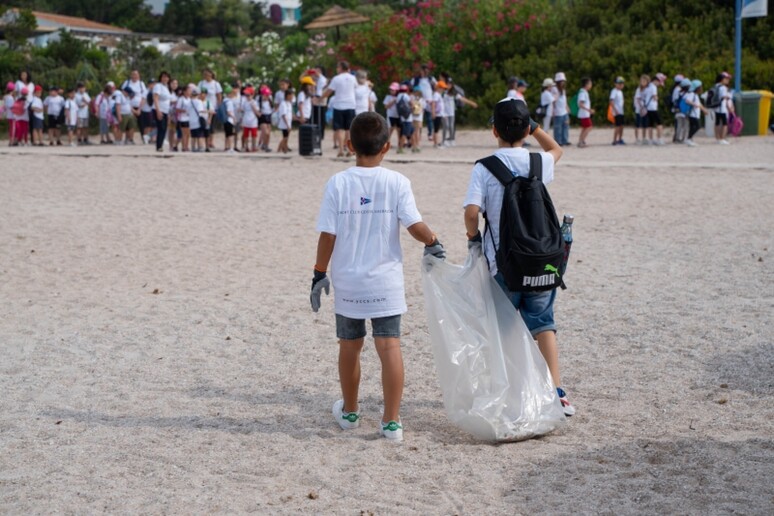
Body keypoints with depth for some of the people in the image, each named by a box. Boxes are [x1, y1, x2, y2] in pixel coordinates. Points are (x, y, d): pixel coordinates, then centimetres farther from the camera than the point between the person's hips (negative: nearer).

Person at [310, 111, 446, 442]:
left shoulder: (338, 184, -6)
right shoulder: (396, 183, -7)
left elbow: (327, 235, -6)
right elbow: (414, 225, -9)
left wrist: (319, 274, 3)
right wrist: (433, 243, 10)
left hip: (347, 282, 1)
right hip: (386, 281, -1)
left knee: (349, 346, 15)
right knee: (389, 346, -1)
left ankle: (349, 412, 32)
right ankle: (391, 421, -2)